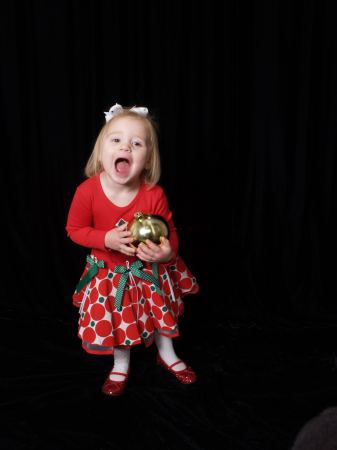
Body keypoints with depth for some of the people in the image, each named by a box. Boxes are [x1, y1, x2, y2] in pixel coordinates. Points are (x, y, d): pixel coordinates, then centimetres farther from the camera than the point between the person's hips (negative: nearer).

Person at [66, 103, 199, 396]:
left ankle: (167, 355, 51)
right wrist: (106, 239, -28)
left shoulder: (154, 195, -26)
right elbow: (74, 229, -11)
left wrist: (167, 252, -37)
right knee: (117, 320, 17)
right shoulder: (87, 191, -25)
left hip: (150, 270, 1)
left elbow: (170, 233, -14)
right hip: (109, 272, 0)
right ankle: (121, 365, 48)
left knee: (163, 311, 20)